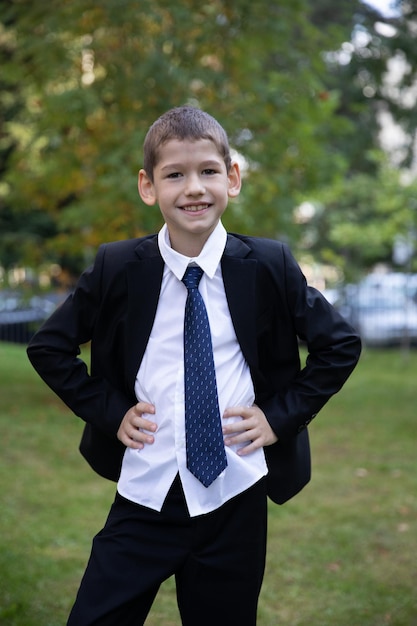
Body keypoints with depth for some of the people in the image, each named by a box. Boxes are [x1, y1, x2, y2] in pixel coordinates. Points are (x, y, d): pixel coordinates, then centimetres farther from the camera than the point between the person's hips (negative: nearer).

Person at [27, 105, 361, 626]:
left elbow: (341, 345, 7)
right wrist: (109, 410, -1)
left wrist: (281, 415, -2)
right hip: (145, 493, 0)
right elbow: (48, 347, 9)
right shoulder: (117, 269, -3)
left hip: (235, 500, 0)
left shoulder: (269, 267, -3)